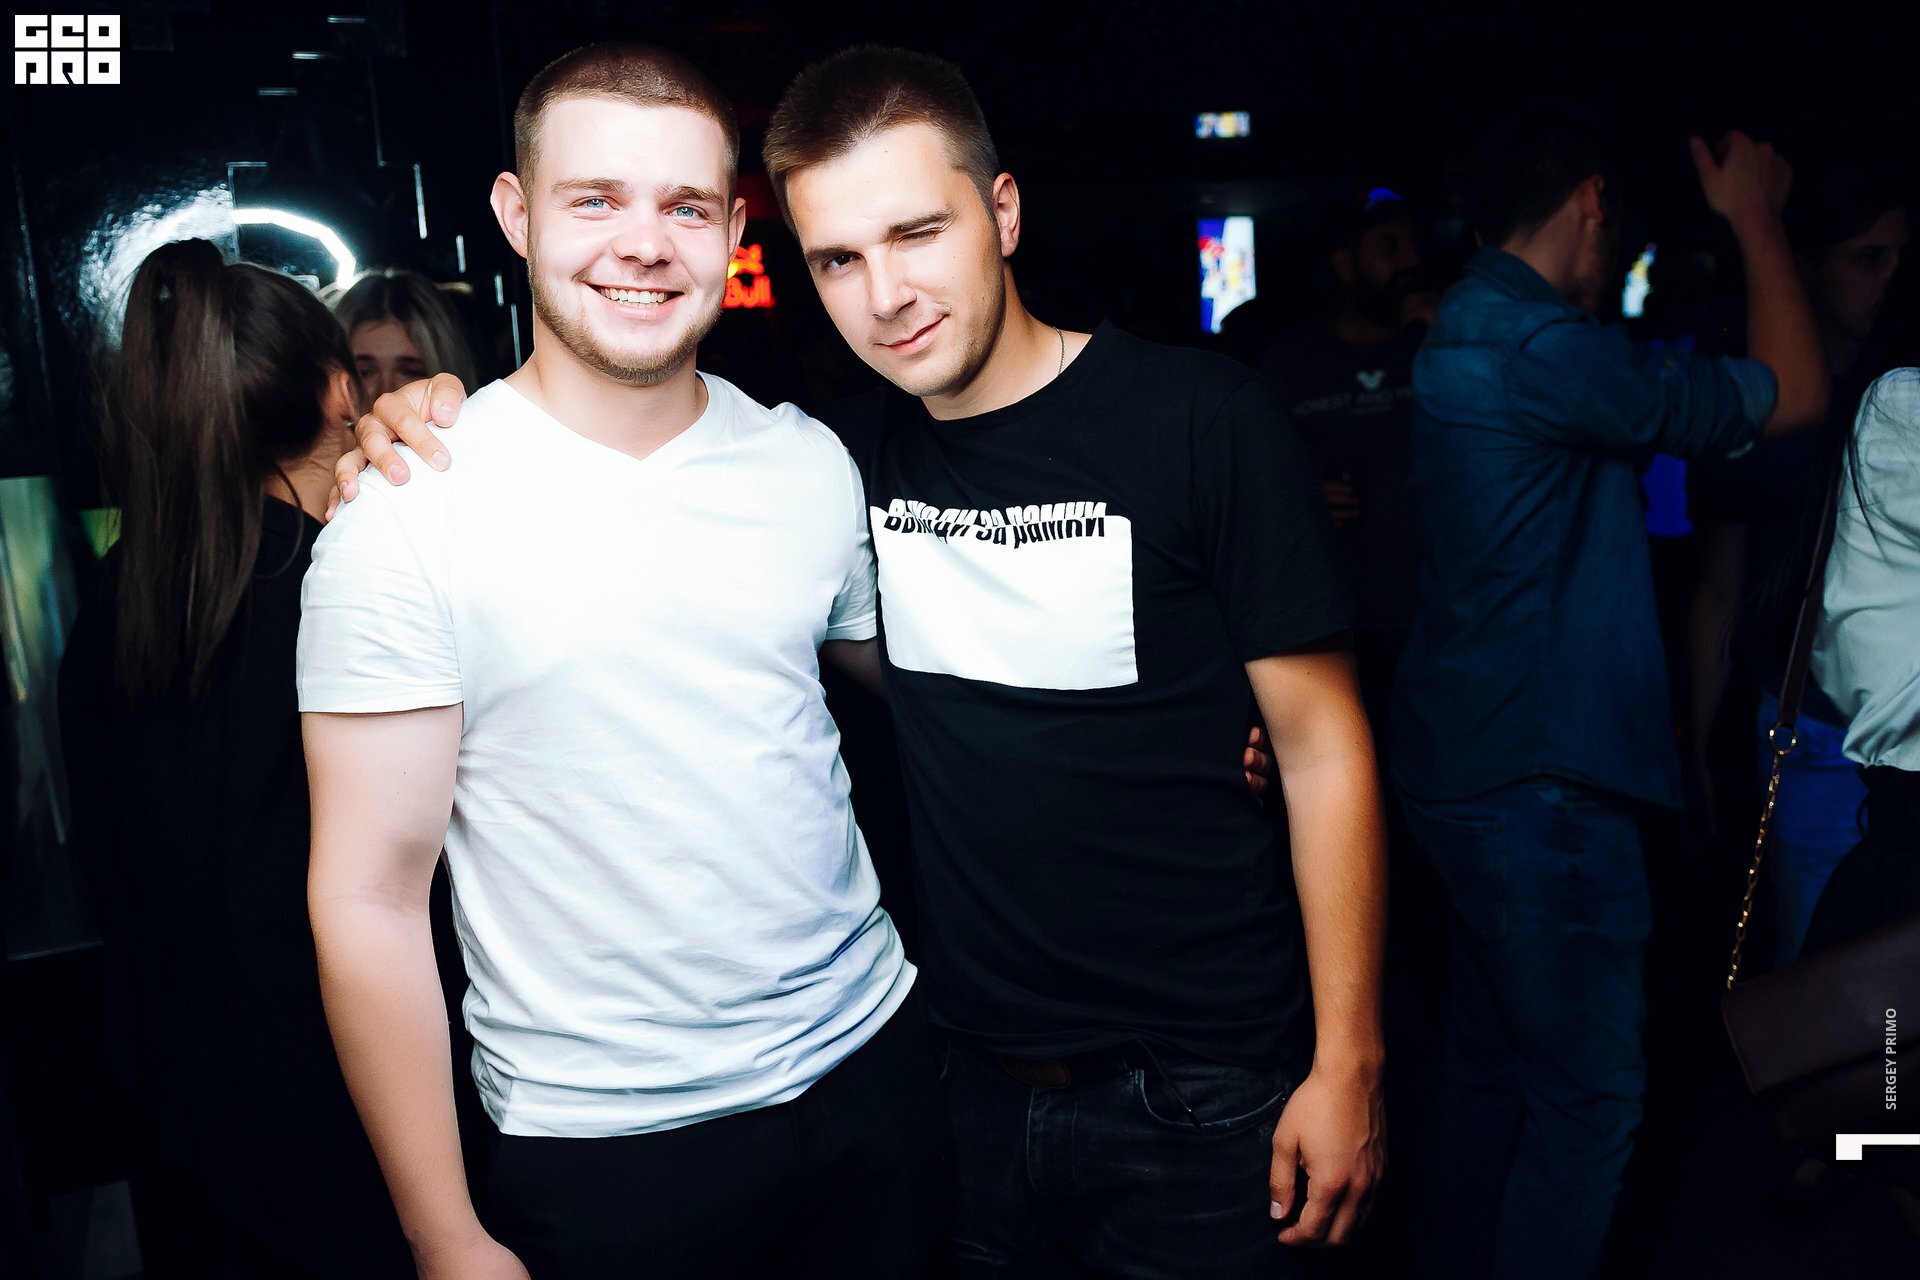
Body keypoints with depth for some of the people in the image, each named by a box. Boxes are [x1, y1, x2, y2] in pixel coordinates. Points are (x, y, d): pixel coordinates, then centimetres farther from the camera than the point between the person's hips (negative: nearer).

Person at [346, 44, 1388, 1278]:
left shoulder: (1199, 419, -12)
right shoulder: (853, 457, 0)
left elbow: (1322, 745, -9)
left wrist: (1349, 1062, -10)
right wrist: (440, 426, -6)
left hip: (1200, 1092, -3)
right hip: (974, 1083, 4)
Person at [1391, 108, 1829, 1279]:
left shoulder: (1464, 333, 13)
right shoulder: (1547, 349, -18)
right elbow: (1792, 393, -8)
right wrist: (1757, 216, 2)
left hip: (1473, 770, 10)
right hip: (1541, 784, -10)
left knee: (1494, 1071, 20)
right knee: (1588, 1102, 1)